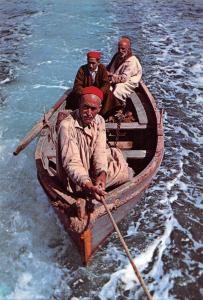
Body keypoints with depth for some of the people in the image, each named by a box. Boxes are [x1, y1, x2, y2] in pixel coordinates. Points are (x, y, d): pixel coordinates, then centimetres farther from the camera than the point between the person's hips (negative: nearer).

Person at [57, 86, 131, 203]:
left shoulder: (99, 120, -6)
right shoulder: (67, 126, -28)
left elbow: (100, 151, -13)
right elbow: (71, 163, -32)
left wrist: (102, 173, -32)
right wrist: (87, 185, -46)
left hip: (93, 168, 8)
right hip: (76, 179, -7)